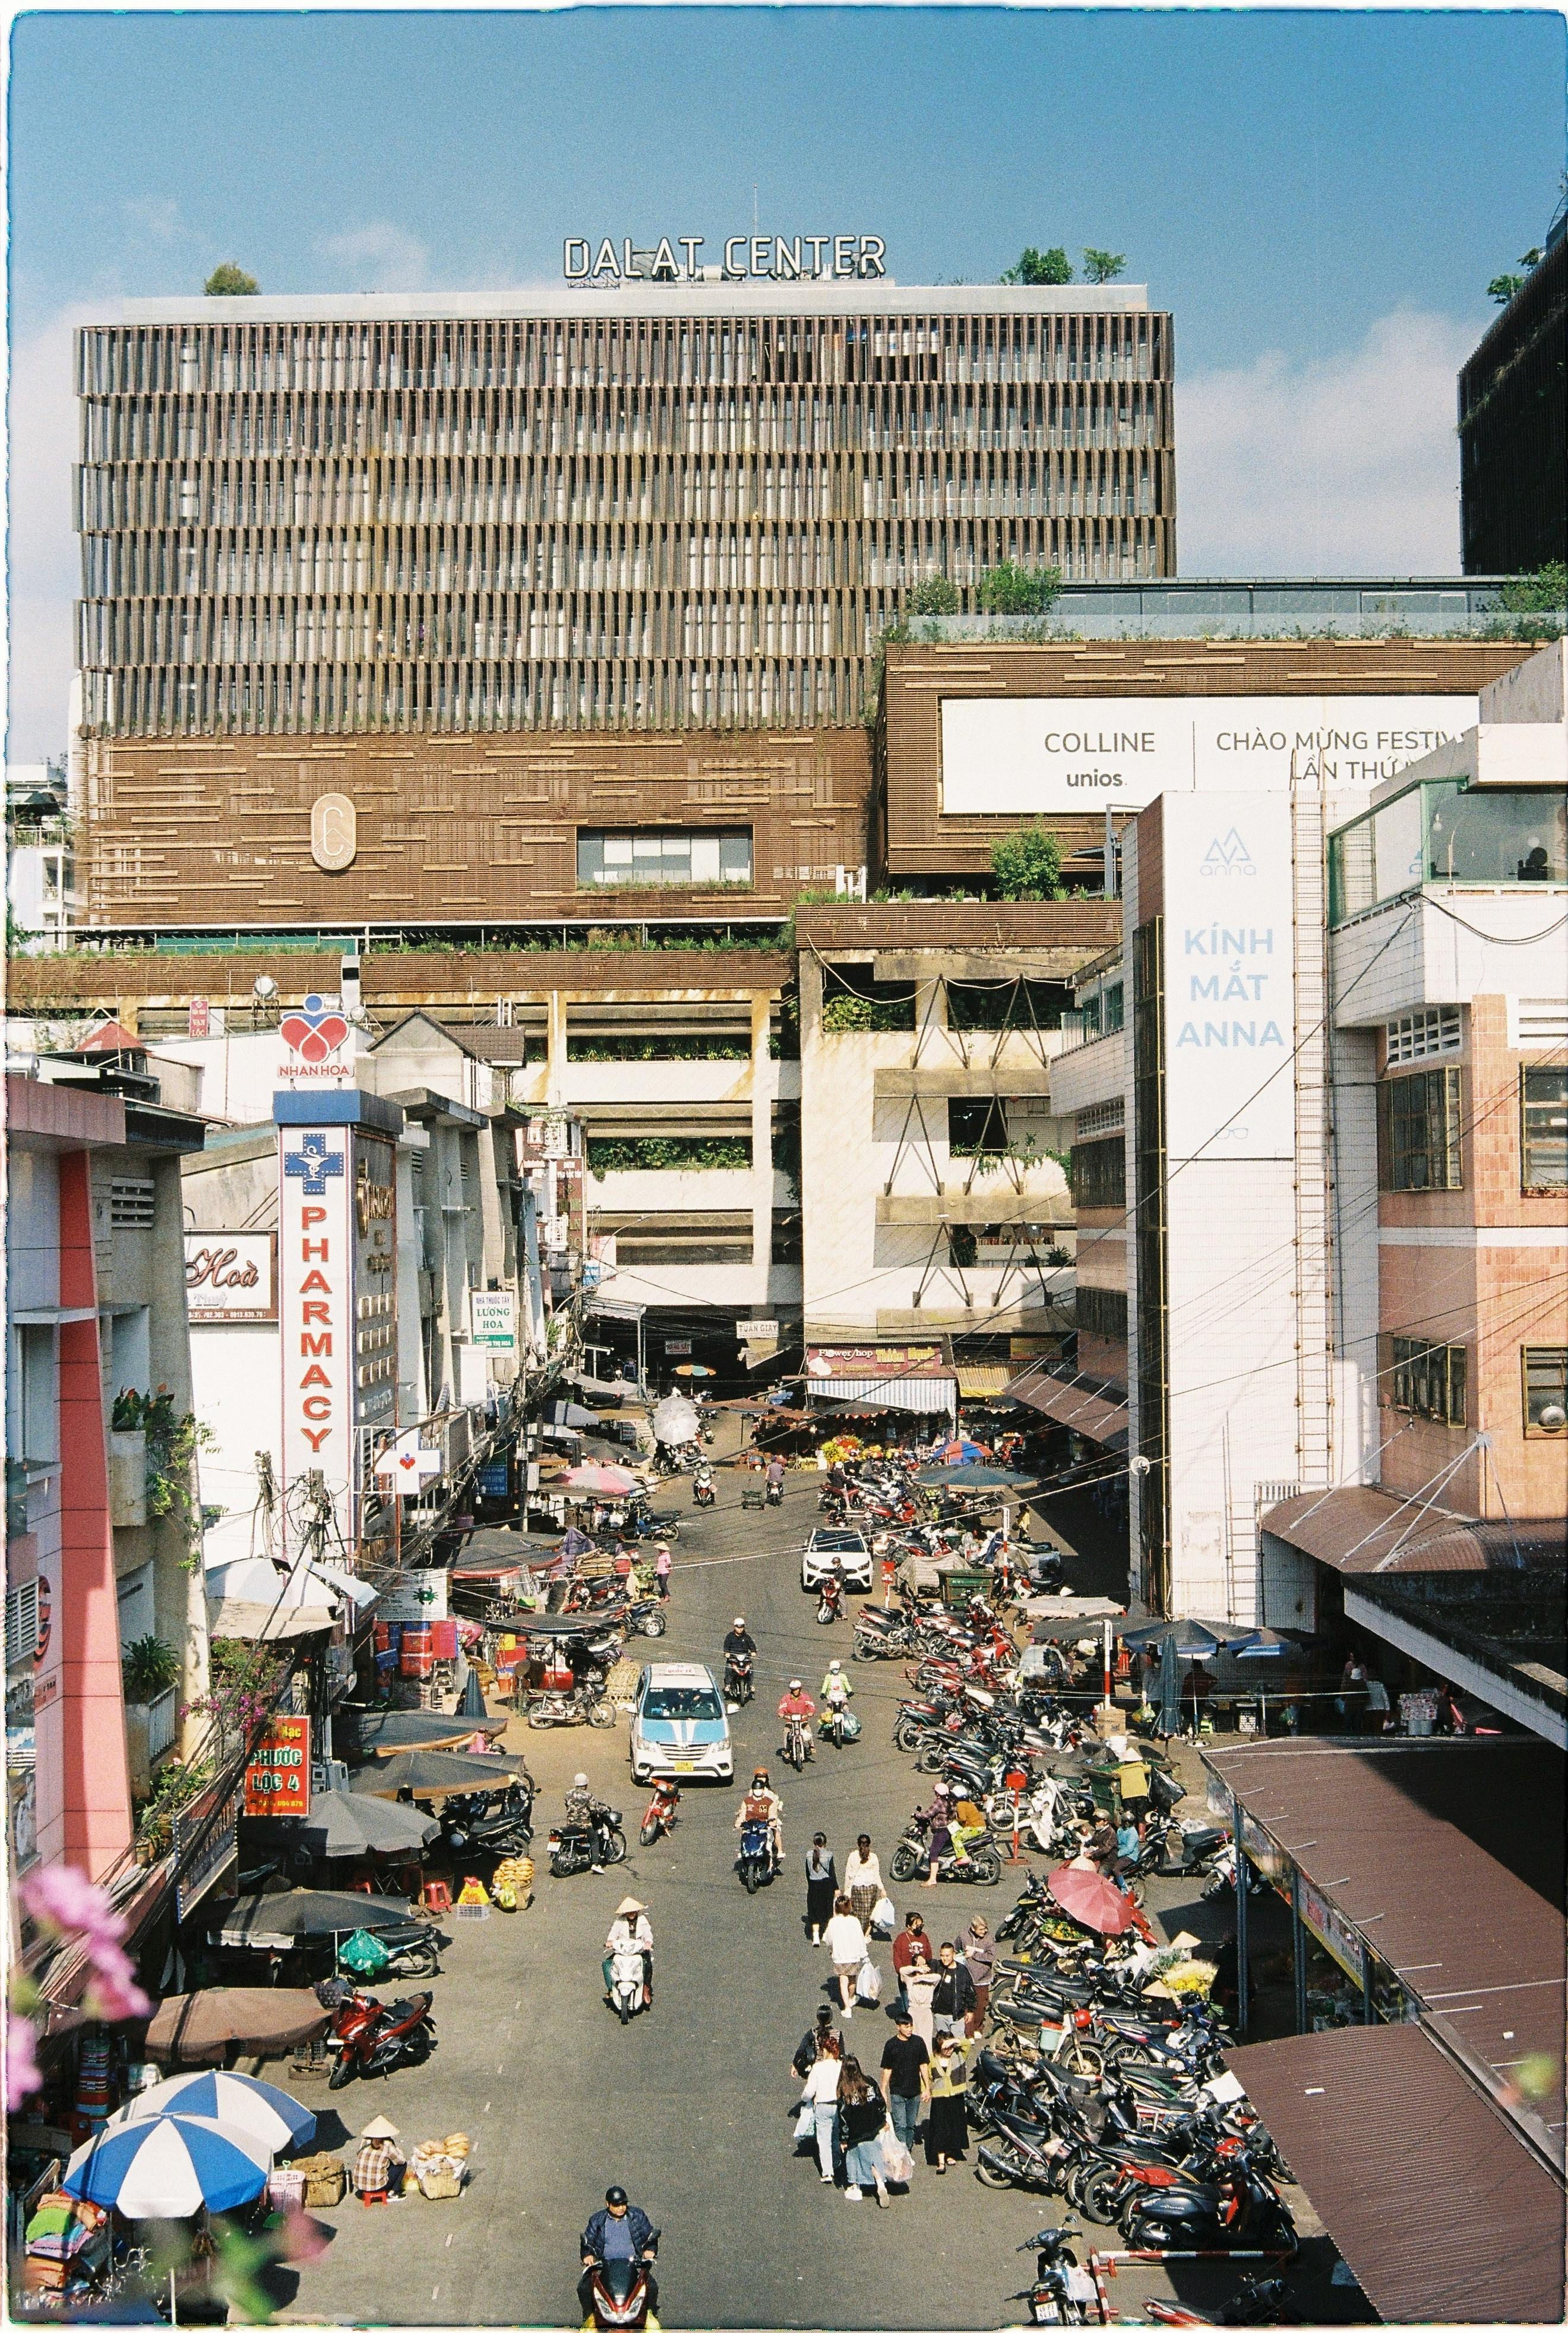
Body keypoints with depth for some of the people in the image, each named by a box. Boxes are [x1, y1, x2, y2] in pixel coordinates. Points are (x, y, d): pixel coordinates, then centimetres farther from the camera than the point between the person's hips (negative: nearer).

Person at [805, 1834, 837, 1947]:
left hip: (813, 1885, 2)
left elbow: (807, 1873, 5)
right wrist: (836, 1888, 0)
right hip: (827, 1884, -1)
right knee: (828, 1908, 16)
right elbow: (832, 1872, -8)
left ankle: (816, 1936, -2)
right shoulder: (828, 1855, -12)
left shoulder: (809, 1855, -4)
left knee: (814, 1911, 7)